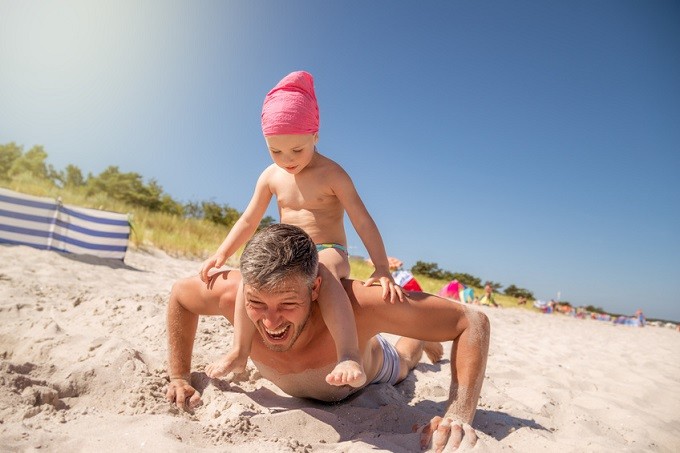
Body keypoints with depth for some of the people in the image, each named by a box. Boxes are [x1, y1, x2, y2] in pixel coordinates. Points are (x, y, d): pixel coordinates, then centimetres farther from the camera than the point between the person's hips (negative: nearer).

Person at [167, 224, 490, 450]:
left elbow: (472, 321, -41)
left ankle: (420, 339, 65)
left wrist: (459, 415, -51)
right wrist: (179, 378, -19)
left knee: (402, 362, 36)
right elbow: (179, 294, -17)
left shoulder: (357, 304, -50)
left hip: (371, 368, -2)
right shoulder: (232, 294, -42)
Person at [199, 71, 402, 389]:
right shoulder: (271, 177, 4)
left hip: (328, 253, -4)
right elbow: (249, 221, 12)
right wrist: (221, 255, 4)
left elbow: (363, 221, -14)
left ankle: (350, 358, -45)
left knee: (324, 275, -39)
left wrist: (382, 269, -22)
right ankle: (239, 353, -14)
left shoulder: (332, 174, -10)